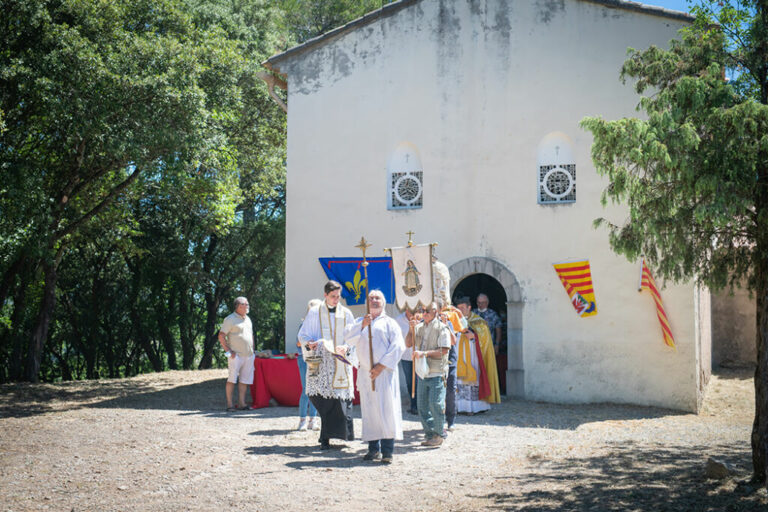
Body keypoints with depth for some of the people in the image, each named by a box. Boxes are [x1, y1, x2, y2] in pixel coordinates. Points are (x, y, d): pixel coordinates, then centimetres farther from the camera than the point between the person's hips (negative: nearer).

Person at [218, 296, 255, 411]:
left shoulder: (248, 319, 18)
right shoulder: (230, 319, -5)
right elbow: (221, 336, -8)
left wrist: (252, 349, 17)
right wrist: (228, 351, -12)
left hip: (249, 355, 7)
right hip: (236, 355, -7)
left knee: (245, 380, 5)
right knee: (232, 379, -6)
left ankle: (241, 403, 11)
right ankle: (229, 404, -3)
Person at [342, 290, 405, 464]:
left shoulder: (389, 323, 8)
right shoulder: (359, 322, 18)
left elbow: (397, 346, -3)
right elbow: (348, 337, -1)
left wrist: (382, 365, -12)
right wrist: (362, 325, -17)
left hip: (384, 372, -3)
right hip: (366, 373, 3)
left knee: (387, 409, -9)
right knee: (369, 410, 2)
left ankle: (387, 450, -10)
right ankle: (373, 448, 8)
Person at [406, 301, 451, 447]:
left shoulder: (442, 328, -6)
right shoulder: (419, 327, 12)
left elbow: (444, 350, -14)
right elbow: (408, 344, 10)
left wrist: (424, 353, -20)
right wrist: (411, 329, -4)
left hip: (437, 373, -6)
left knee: (436, 404, -8)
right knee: (422, 406, 8)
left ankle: (439, 435, 6)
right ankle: (430, 434, 17)